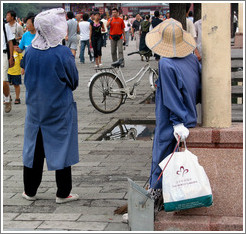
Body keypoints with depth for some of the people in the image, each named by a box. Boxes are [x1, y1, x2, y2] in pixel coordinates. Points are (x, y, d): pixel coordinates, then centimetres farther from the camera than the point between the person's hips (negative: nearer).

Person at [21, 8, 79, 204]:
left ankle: (30, 191, 23)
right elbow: (74, 82, -6)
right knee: (62, 148, 8)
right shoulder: (63, 53, -19)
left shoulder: (30, 52, -7)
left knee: (34, 149, 14)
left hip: (35, 109, 4)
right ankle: (63, 194, 15)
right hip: (60, 111, -4)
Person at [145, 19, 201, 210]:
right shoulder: (192, 59, 1)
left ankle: (155, 196, 13)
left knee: (160, 158, 5)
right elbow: (199, 89, 10)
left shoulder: (166, 64, -20)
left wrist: (178, 123, -18)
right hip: (190, 120, 7)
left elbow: (172, 97, -20)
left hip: (169, 124, -7)